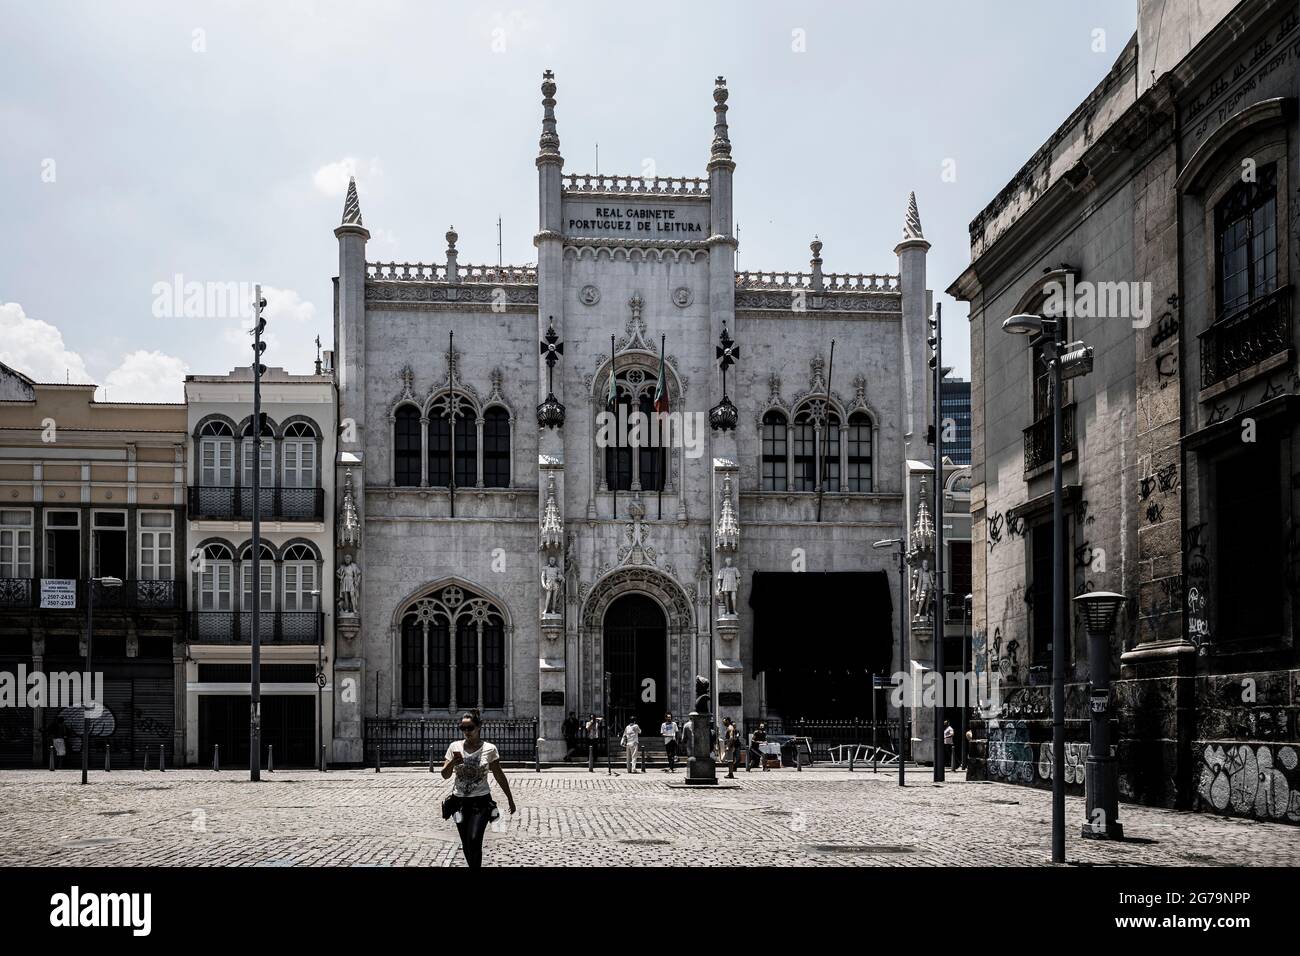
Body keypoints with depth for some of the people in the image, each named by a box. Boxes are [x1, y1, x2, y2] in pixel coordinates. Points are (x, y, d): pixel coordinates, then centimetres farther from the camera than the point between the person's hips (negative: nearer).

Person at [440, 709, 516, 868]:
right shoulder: (455, 747, 0)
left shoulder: (489, 749, -5)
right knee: (466, 845, 10)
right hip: (459, 801, 3)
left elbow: (499, 776, 4)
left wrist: (510, 799, 9)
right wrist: (453, 762, -18)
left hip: (481, 801, -3)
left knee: (474, 840, -19)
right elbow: (445, 775, 2)